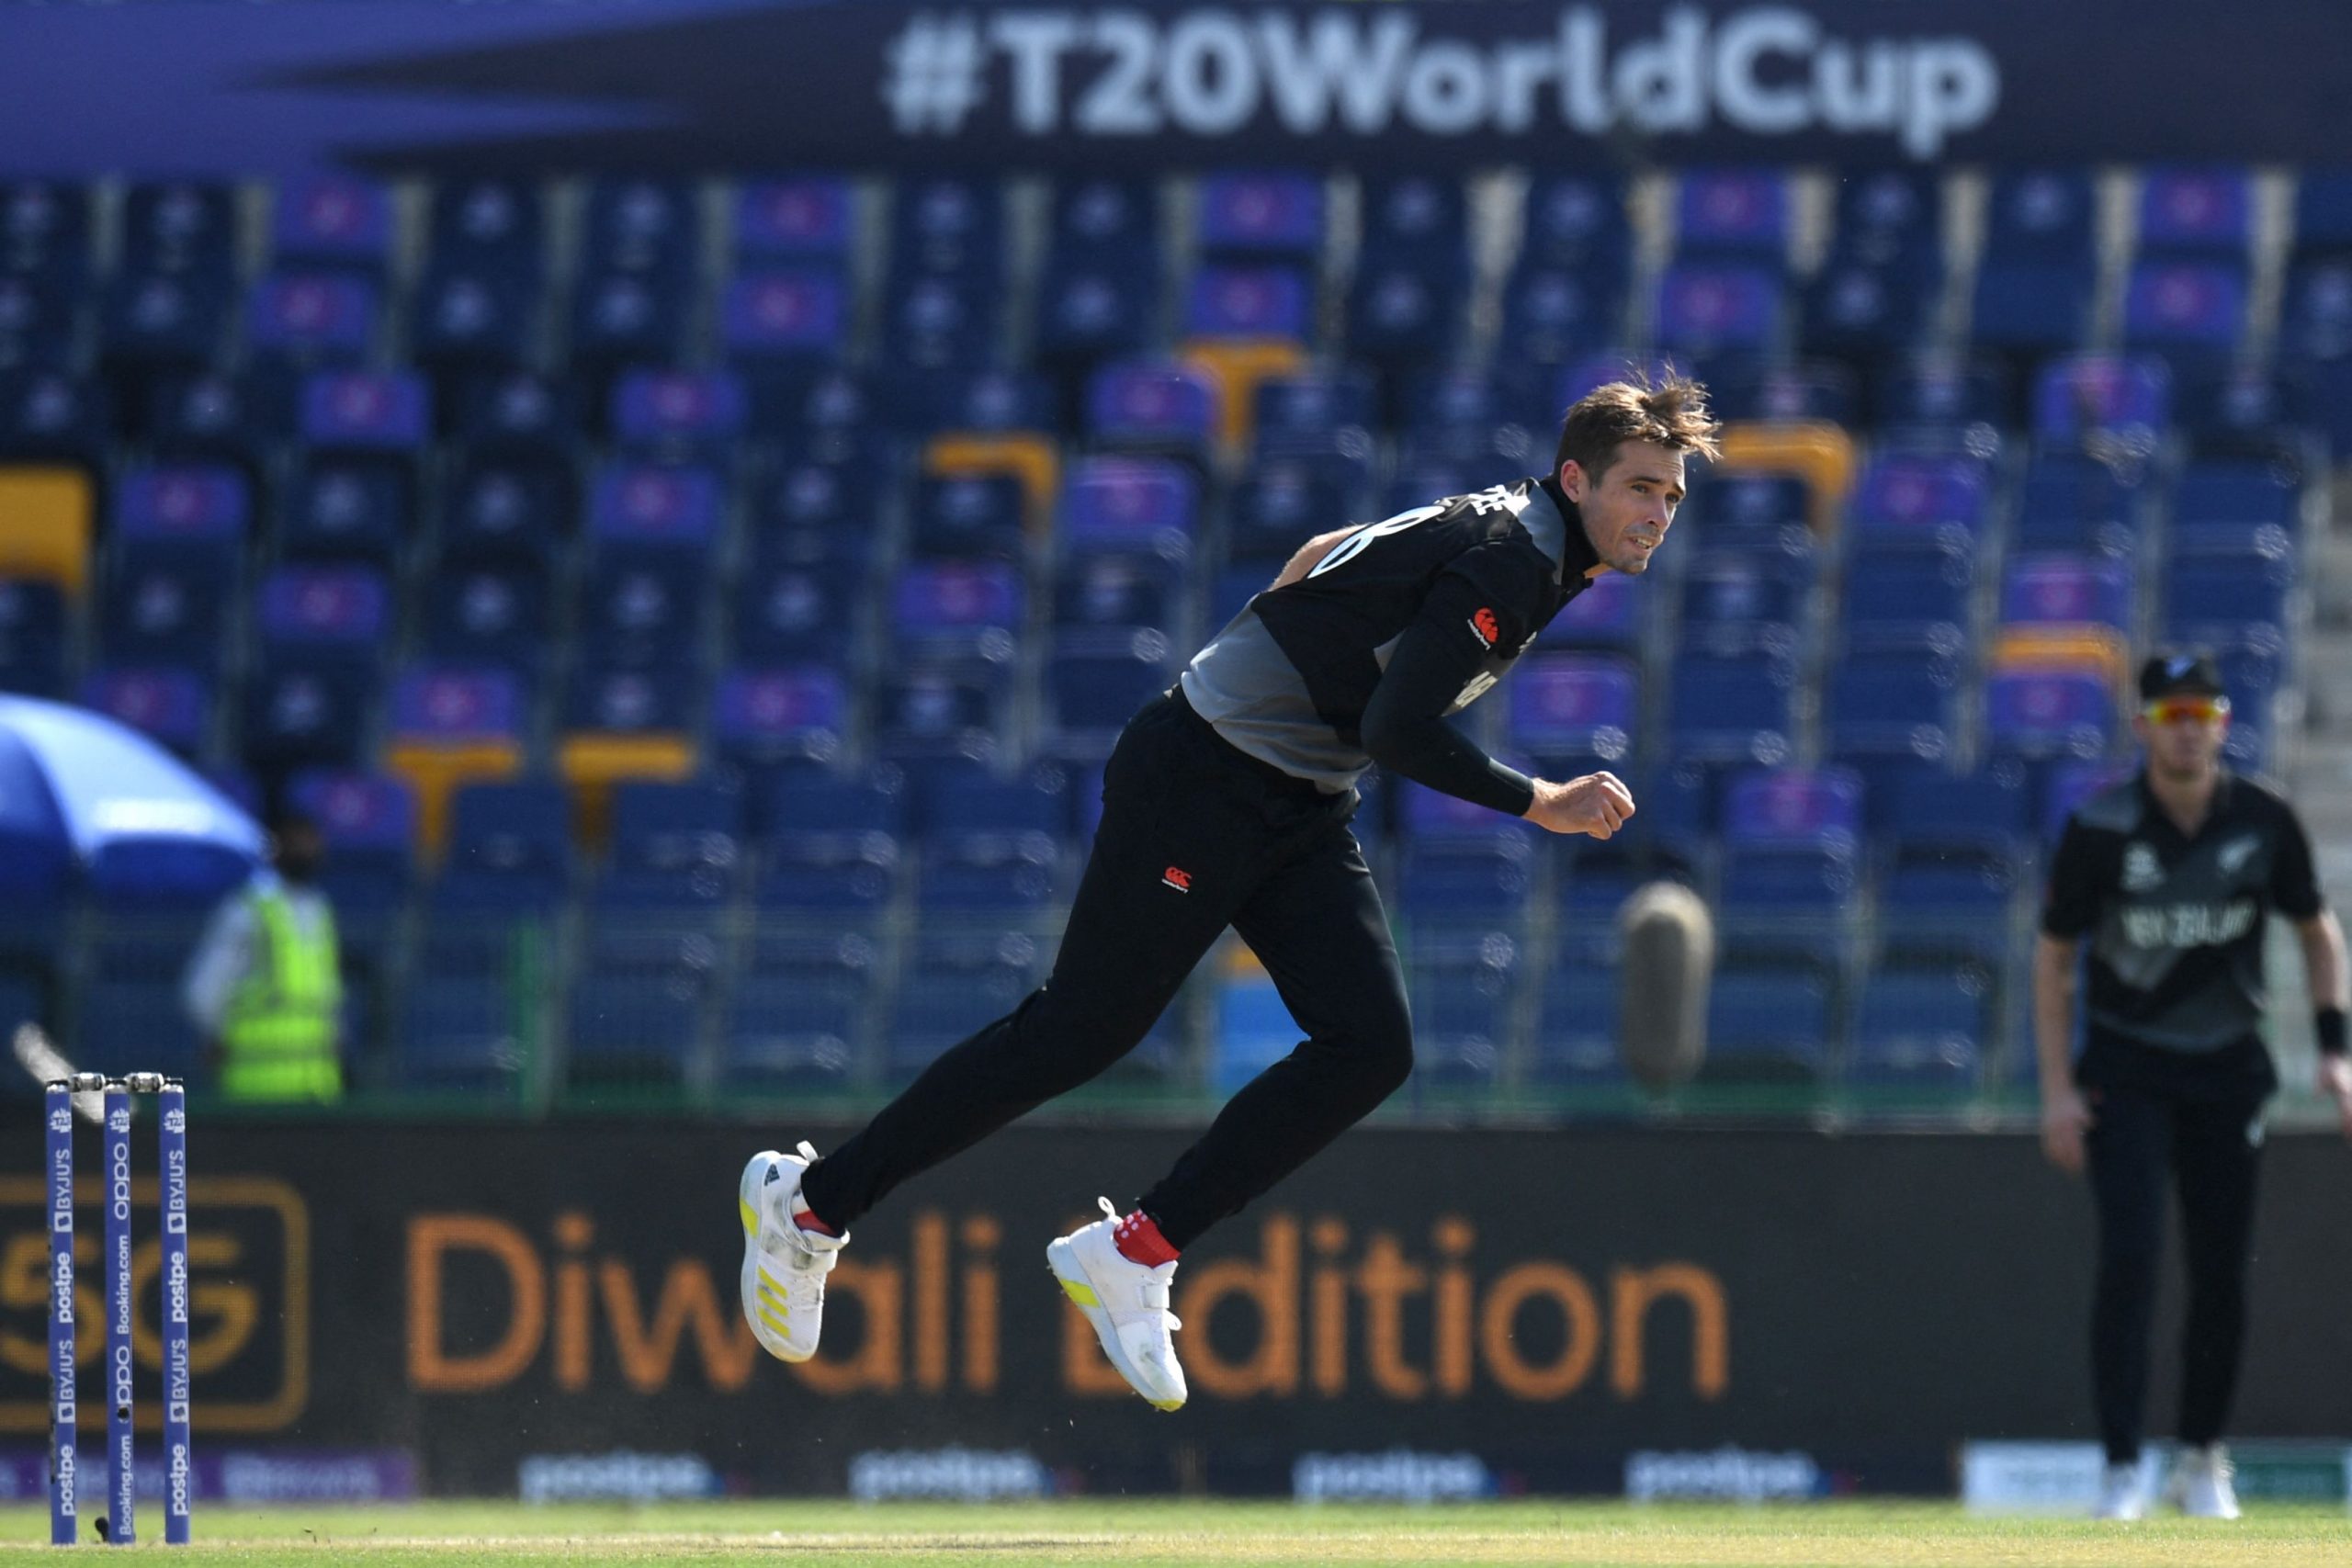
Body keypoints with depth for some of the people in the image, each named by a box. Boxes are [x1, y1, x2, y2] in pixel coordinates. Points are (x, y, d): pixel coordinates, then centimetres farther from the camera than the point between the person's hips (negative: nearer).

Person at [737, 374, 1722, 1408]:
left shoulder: (1505, 536, 9)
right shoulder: (1506, 558, -21)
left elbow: (1331, 553, 23)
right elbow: (1399, 732, -29)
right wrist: (1537, 804, -21)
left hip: (1301, 809, 9)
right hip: (1198, 780, -9)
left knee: (1370, 1048, -6)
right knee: (1079, 1032, -6)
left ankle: (1132, 1255, -2)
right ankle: (810, 1202, 7)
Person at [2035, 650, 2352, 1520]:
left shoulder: (2263, 822, -6)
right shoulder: (2101, 828, -12)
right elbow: (2053, 956, -3)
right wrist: (2058, 1088, -8)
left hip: (2227, 1066, 2)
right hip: (2126, 1071, -2)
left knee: (2223, 1274, 5)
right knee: (2130, 1254, -15)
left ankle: (2202, 1459, 22)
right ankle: (2121, 1468, -13)